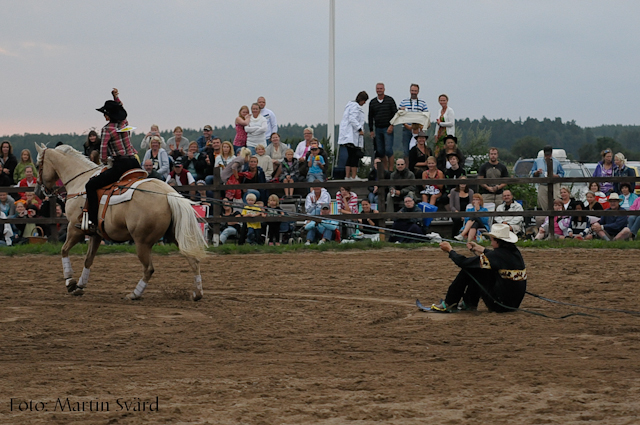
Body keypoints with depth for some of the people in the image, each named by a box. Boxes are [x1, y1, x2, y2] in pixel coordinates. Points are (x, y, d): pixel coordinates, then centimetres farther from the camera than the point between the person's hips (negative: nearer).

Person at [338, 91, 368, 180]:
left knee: (350, 156, 9)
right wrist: (360, 129, -18)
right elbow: (352, 119, -19)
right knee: (355, 156, -9)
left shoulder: (350, 105, 22)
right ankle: (353, 176, -10)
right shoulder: (355, 106, -9)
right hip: (353, 135, -10)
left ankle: (347, 176, 6)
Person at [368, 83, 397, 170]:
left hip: (388, 129, -4)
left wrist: (391, 126, -11)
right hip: (377, 129, 4)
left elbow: (395, 114, -1)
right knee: (380, 151, 3)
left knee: (388, 150, -11)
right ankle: (385, 169, 12)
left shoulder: (390, 100, 0)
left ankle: (391, 169, -6)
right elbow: (370, 117, 13)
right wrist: (371, 130, 9)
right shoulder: (372, 102, 9)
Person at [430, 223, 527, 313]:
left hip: (500, 306, -8)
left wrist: (450, 250, 5)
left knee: (468, 269, 1)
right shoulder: (514, 251, 3)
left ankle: (449, 304, 12)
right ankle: (469, 303, 32)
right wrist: (481, 249, 35)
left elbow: (464, 262, -11)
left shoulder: (497, 255, -18)